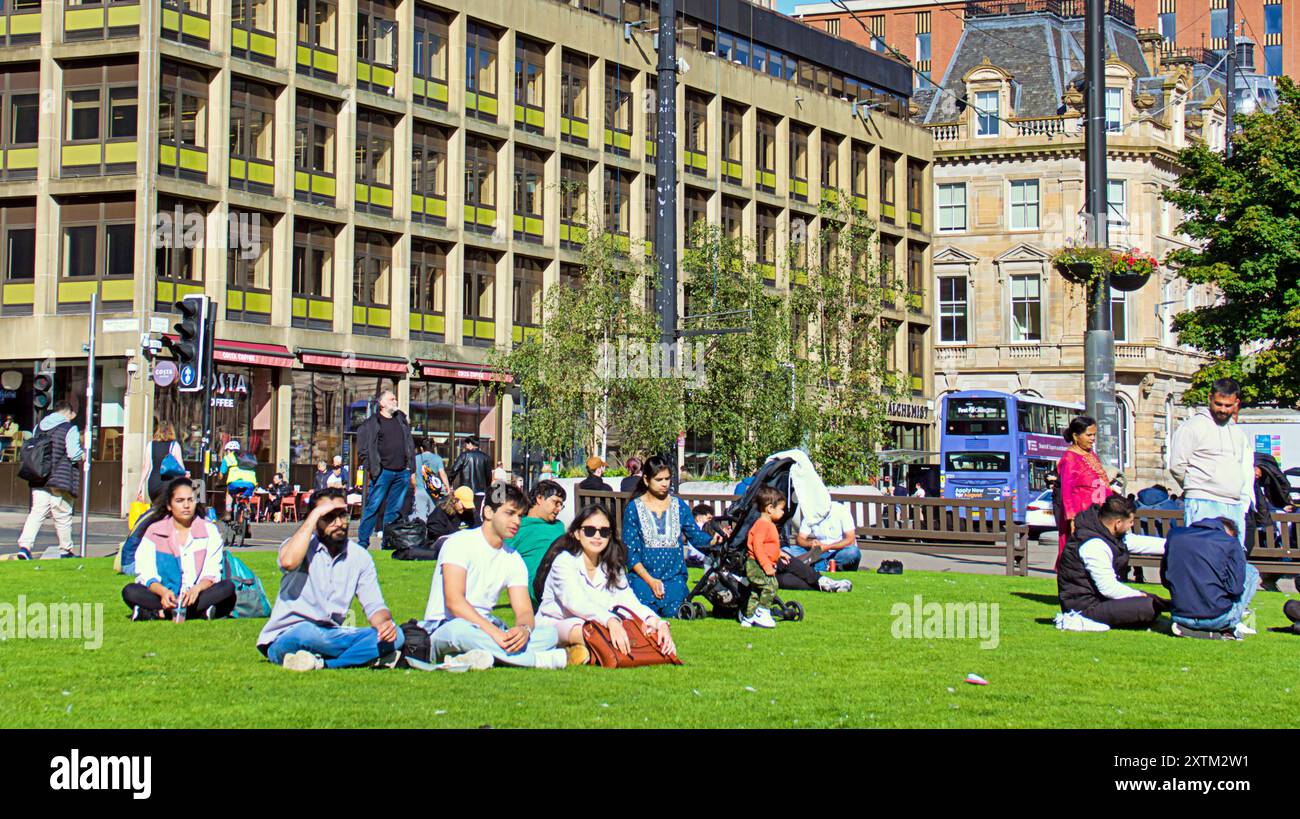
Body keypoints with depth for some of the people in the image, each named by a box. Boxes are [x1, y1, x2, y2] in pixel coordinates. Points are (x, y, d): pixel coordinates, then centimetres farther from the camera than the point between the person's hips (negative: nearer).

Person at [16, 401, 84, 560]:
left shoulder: (39, 426, 12)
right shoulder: (70, 429, -7)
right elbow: (73, 453, -14)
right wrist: (84, 456, 6)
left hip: (39, 480, 5)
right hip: (61, 480, -5)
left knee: (36, 513, 2)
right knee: (63, 515, 6)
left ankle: (24, 545, -15)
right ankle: (65, 550, 17)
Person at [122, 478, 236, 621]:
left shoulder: (209, 531, 6)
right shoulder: (154, 532, 5)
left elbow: (212, 573, -3)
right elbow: (145, 574, -4)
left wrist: (197, 589, -26)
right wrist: (163, 591, -25)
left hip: (197, 595, 0)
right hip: (163, 597, 0)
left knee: (228, 587, -28)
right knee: (130, 591, -26)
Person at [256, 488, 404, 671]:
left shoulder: (359, 556, 6)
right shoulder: (303, 545, -5)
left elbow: (374, 605, 4)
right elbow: (289, 561, -30)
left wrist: (384, 622, -21)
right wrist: (315, 514, -20)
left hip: (330, 638, 5)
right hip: (285, 640, -5)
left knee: (395, 635, -18)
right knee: (305, 633, -40)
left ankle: (322, 663, -27)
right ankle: (364, 655, -22)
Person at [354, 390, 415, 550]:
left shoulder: (401, 419, 17)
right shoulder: (371, 423, 0)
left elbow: (410, 444, 20)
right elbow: (364, 447, -2)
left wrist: (410, 468, 13)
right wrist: (370, 469, -8)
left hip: (402, 472, 5)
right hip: (383, 472, -5)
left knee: (395, 510, 7)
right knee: (373, 507, -5)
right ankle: (362, 541, -1)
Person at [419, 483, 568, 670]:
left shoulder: (514, 560, 10)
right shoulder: (461, 543, -9)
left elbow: (524, 611, 1)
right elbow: (454, 601, -22)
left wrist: (524, 629, -25)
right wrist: (494, 632, -32)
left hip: (484, 632, 6)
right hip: (443, 628, -6)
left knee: (549, 633, -14)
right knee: (460, 629, -42)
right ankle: (545, 659, -35)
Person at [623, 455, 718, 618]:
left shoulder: (679, 505, 9)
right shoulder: (634, 508, -1)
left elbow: (695, 535, 6)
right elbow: (629, 549, -3)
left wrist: (713, 541, -18)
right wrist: (650, 580, -11)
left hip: (674, 578, 2)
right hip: (643, 578, -2)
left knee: (673, 614, -15)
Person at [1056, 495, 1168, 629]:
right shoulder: (1094, 545, -25)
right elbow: (1108, 588, -25)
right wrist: (1138, 595, -11)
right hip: (1086, 607, -11)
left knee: (1151, 598, 19)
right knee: (1149, 608, -23)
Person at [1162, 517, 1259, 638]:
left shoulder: (1174, 534, 9)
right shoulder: (1229, 543, -3)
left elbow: (1165, 581, 14)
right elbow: (1236, 587, -8)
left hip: (1180, 618, 4)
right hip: (1217, 620, -4)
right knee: (1251, 572, 17)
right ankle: (1235, 623, 6)